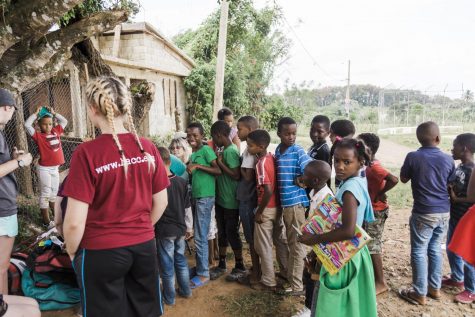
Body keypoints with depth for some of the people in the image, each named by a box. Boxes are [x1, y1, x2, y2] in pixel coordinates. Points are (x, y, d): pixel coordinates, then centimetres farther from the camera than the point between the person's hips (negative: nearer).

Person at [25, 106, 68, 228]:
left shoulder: (56, 131, 5)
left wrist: (54, 113, 6)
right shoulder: (38, 135, -9)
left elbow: (64, 121, 15)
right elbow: (27, 124, -22)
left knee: (54, 192, 20)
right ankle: (46, 221, 6)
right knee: (45, 194, 0)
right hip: (44, 169, -6)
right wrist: (36, 114, -12)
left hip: (55, 168, 6)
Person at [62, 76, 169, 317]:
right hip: (144, 246, 4)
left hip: (101, 252, -3)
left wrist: (72, 252, 3)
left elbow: (74, 222, -17)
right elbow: (161, 202, 2)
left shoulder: (87, 153, -19)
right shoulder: (147, 148, -7)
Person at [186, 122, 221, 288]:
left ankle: (203, 274, 7)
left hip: (205, 197, -9)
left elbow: (218, 170, -19)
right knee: (200, 235, 15)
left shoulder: (206, 150, -10)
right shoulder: (193, 154, 15)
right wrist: (190, 167, 3)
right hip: (196, 196, 9)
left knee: (200, 237, -4)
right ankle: (200, 266, 27)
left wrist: (198, 166, -21)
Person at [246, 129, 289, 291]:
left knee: (263, 246, 6)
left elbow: (268, 191, -27)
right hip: (277, 206, 8)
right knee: (280, 240, 21)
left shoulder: (261, 164, -22)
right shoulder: (272, 157, 2)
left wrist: (259, 211, -17)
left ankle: (269, 281, 17)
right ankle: (286, 271, 36)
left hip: (267, 209, -8)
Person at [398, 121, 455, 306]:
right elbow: (450, 185, 10)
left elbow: (403, 179, 2)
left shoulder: (413, 157, -13)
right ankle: (435, 288, 30)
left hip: (423, 213, -5)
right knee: (435, 249, 18)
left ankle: (420, 294, 13)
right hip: (444, 212, 5)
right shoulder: (448, 159, -2)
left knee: (419, 252, 5)